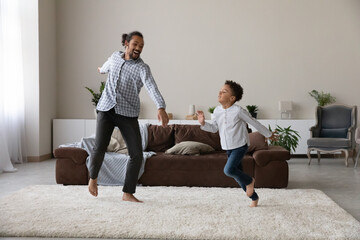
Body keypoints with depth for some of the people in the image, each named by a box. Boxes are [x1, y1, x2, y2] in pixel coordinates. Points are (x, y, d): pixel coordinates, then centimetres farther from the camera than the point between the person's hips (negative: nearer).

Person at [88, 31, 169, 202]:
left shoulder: (142, 68, -7)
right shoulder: (115, 57, 7)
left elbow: (152, 87, -26)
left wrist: (161, 107, -44)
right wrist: (102, 69, 57)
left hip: (128, 114, -2)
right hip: (106, 110, 2)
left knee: (137, 154, -8)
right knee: (99, 148, -10)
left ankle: (128, 193, 7)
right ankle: (93, 177, 22)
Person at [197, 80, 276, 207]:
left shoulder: (238, 111, -16)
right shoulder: (217, 111, 0)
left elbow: (254, 122, -7)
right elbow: (214, 128, 9)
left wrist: (268, 134, 4)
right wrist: (203, 123, -11)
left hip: (240, 146, -6)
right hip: (228, 148, 7)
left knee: (229, 170, -23)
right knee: (237, 174, 12)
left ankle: (249, 181, 6)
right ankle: (254, 197, 30)